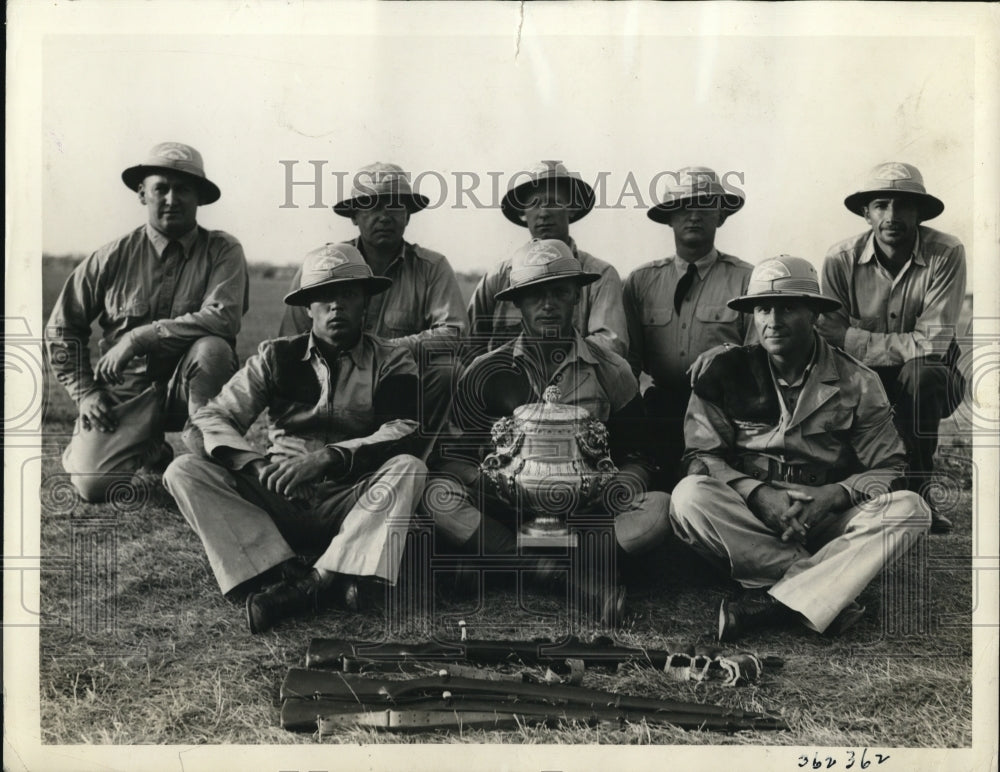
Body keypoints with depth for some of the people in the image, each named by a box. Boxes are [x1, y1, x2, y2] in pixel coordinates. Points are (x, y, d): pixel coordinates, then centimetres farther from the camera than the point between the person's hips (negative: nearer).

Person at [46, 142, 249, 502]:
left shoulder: (223, 251, -6)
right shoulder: (115, 256, -1)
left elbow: (224, 318, -24)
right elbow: (61, 328, 9)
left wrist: (139, 337, -24)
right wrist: (84, 391, 0)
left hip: (188, 384, -1)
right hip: (127, 386, 1)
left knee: (212, 348, -33)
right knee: (93, 483, -18)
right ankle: (148, 450, 18)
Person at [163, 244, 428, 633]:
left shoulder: (391, 362, 5)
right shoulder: (276, 357, 9)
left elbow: (404, 432, -11)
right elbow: (213, 416, 2)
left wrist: (328, 458, -26)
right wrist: (254, 464, -19)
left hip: (350, 505, -2)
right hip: (279, 500, 2)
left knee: (410, 469, -30)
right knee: (184, 471, -18)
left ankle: (315, 582, -38)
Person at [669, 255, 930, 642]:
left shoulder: (856, 381, 3)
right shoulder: (727, 371, 2)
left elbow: (888, 466, 3)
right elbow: (704, 457, -2)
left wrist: (836, 496, -17)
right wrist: (759, 495, -20)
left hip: (827, 520, 1)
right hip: (746, 515, 0)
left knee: (910, 509, -26)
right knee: (689, 496, -31)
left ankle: (772, 601, -31)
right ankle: (829, 591, -27)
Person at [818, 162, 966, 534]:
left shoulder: (946, 254, -18)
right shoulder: (841, 259, -12)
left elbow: (933, 345, -25)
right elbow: (831, 343, -14)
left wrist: (851, 338, -24)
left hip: (929, 383, -2)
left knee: (922, 371, -35)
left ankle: (916, 487, -15)